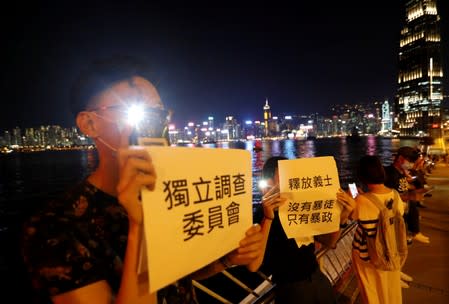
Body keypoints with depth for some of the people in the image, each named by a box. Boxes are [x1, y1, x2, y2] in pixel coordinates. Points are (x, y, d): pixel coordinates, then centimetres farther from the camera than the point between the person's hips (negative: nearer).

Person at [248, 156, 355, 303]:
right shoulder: (260, 214, -17)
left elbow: (329, 242, 8)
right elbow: (253, 265, -30)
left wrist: (342, 217, -10)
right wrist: (268, 218, -39)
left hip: (319, 279, 6)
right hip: (291, 289, -6)